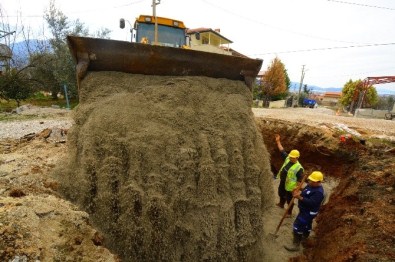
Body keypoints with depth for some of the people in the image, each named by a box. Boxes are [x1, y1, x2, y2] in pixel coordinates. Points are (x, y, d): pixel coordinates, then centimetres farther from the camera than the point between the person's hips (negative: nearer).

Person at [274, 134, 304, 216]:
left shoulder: (299, 168, -27)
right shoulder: (287, 158, -10)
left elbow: (300, 180, -22)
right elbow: (282, 151, -3)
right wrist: (278, 141, -7)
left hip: (289, 187, -7)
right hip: (282, 182, 7)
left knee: (289, 200, 13)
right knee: (281, 194, 30)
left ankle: (289, 212, 35)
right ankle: (281, 204, 57)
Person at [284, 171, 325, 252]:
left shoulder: (318, 192, -30)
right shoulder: (311, 185, -1)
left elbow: (311, 203, -37)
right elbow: (305, 193, 12)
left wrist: (300, 197, -42)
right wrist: (299, 192, -7)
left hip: (309, 212, -9)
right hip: (305, 210, 10)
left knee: (297, 226, -4)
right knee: (306, 224, 30)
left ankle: (296, 245, 10)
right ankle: (304, 236, 53)